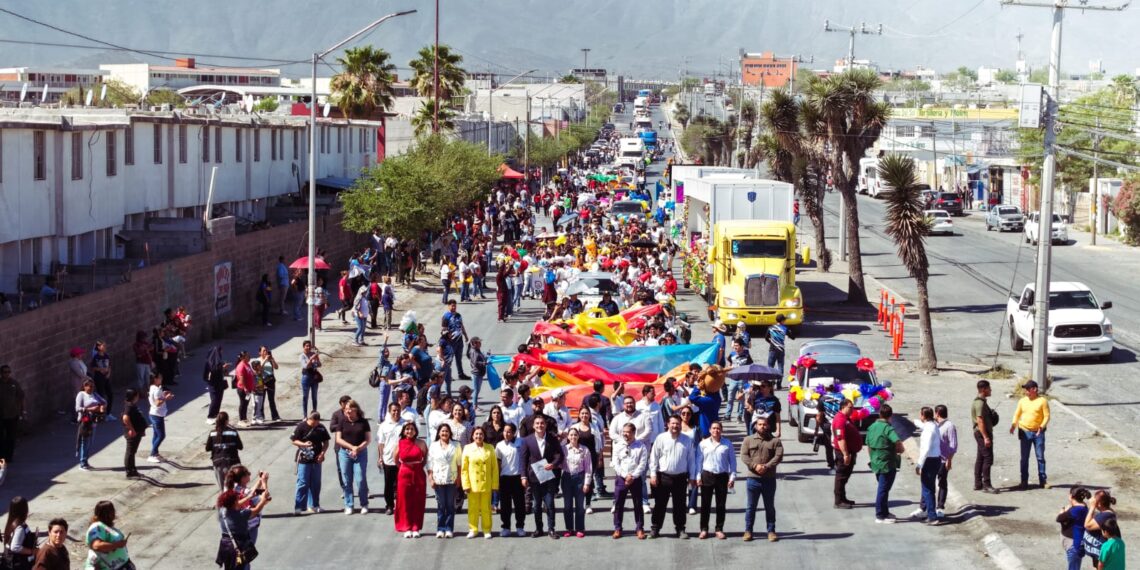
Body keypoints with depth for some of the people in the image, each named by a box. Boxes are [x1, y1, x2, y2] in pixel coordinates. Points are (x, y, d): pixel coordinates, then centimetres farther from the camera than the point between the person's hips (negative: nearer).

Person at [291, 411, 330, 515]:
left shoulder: (321, 428, 3)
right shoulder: (301, 426, -8)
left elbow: (326, 442, 11)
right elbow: (293, 440, -5)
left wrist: (322, 453, -5)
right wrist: (304, 444, -22)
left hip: (316, 460, 4)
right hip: (304, 459, -4)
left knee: (315, 483, 10)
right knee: (303, 483, -5)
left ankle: (313, 505, 21)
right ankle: (298, 506, -1)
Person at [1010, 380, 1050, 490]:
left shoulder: (1042, 401, -5)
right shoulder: (1022, 401, 5)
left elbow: (1047, 416, -7)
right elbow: (1017, 414, 8)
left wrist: (1042, 426, -23)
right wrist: (1014, 424, -9)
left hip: (1038, 432, -3)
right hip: (1025, 432, 3)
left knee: (1040, 457, 3)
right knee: (1024, 458, 5)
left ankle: (1043, 481, 10)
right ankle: (1024, 482, 10)